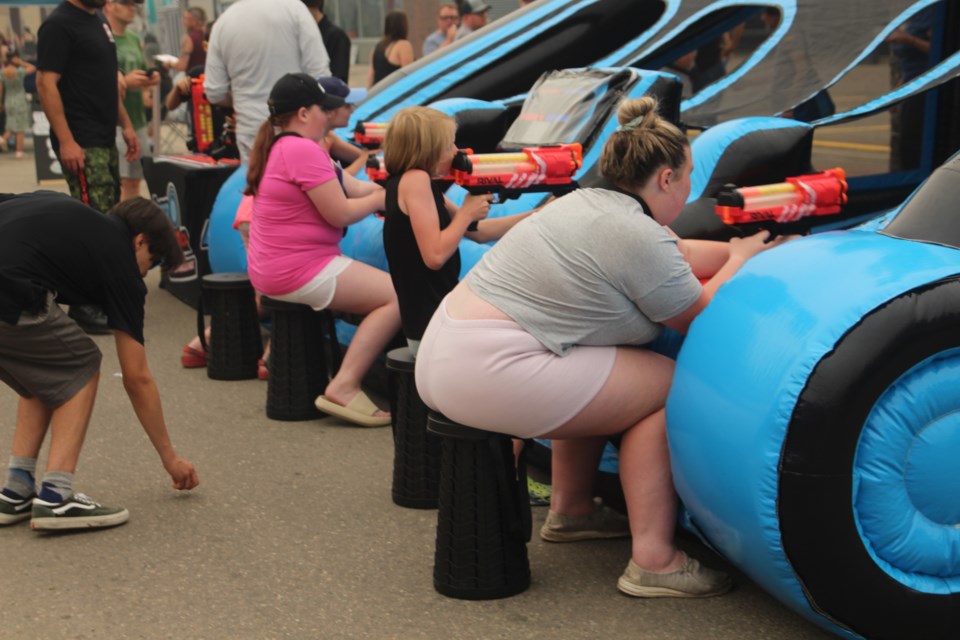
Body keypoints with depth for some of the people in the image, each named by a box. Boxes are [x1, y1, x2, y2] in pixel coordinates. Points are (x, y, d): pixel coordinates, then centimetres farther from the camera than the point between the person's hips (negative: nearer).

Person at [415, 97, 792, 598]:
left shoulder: (590, 201, 15)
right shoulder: (639, 236, -13)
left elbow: (680, 256, 26)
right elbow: (699, 317, 1)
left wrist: (749, 249, 30)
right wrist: (739, 259, 16)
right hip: (488, 374, -10)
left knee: (596, 383, 27)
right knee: (668, 385, 1)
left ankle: (570, 510, 35)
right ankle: (653, 561, 2)